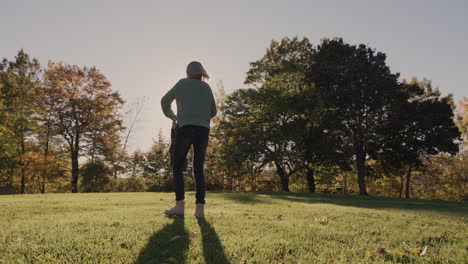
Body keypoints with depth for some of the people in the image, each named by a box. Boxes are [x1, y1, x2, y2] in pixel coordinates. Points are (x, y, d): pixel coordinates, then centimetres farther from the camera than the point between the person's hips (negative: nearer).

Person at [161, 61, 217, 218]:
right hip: (203, 130, 3)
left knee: (177, 167, 5)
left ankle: (180, 205, -4)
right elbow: (213, 112, 20)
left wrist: (172, 117, 28)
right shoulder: (207, 88, 21)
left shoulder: (183, 83, 12)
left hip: (185, 129, -3)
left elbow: (165, 101, 12)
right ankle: (200, 208, -5)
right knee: (198, 169, 6)